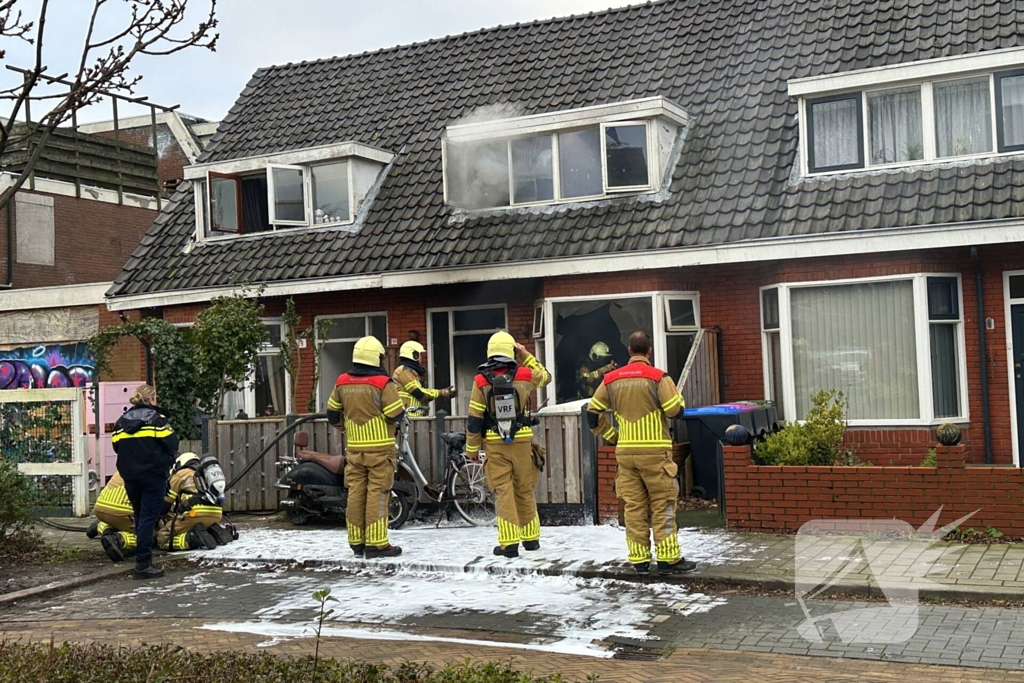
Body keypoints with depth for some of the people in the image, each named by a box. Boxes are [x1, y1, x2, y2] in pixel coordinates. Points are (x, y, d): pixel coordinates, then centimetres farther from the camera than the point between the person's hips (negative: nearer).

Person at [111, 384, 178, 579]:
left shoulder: (122, 421, 10)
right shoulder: (156, 418, -4)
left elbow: (116, 446, 7)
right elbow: (172, 443, -7)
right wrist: (167, 458, 13)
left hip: (129, 475, 5)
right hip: (153, 474, -5)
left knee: (139, 517, 16)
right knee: (148, 517, -6)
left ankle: (144, 559, 22)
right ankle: (142, 564, -11)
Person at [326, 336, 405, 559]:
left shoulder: (342, 383, 5)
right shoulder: (383, 383, -12)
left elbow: (332, 413, 14)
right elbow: (395, 414, -12)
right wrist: (397, 394, 7)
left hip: (354, 448, 5)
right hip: (380, 448, -5)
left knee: (356, 493, 9)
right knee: (377, 493, -4)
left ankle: (357, 542, 15)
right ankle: (376, 544, -4)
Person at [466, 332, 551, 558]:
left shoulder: (481, 380, -5)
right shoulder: (524, 374, -2)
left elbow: (474, 418, -3)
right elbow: (545, 376, 21)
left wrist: (472, 448, 5)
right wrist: (526, 356, 19)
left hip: (495, 444, -1)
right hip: (522, 440, 2)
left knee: (503, 491, 1)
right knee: (525, 490, 13)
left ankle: (509, 542, -2)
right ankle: (531, 538, 22)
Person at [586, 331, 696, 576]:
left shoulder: (611, 379, 6)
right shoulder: (657, 377, -8)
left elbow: (593, 413, 8)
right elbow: (675, 409, -11)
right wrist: (674, 392, 8)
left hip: (625, 452, 4)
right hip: (654, 451, -4)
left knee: (634, 507, 8)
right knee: (663, 506, 1)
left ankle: (639, 560, 10)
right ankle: (668, 558, 2)